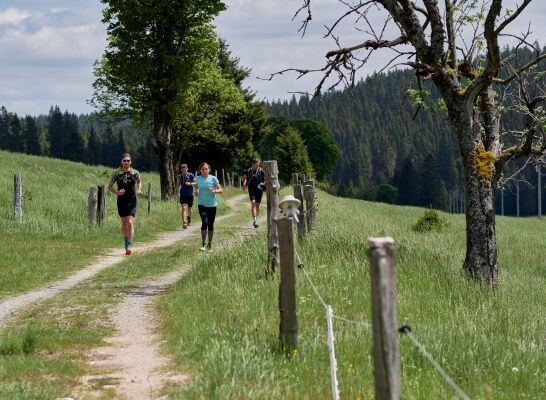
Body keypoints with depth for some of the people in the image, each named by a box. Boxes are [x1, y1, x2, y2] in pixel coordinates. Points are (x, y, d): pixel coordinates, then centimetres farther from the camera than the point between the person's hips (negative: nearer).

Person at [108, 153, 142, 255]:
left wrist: (139, 190, 2)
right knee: (124, 224, 6)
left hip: (132, 201, -1)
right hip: (121, 201, 1)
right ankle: (126, 238, 33)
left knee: (130, 223, -12)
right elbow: (110, 186, 6)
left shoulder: (135, 173, 1)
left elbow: (139, 182, 21)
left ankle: (129, 245, -10)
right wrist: (117, 192, -12)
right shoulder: (117, 174, -2)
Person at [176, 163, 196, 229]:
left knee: (189, 208, 17)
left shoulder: (191, 175, -7)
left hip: (190, 195, 0)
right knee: (184, 208, -15)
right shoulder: (179, 176, 1)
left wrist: (190, 184, -21)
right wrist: (178, 188, -8)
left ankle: (189, 218, 48)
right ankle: (184, 223, -23)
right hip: (183, 194, 0)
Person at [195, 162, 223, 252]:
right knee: (205, 222, -19)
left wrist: (214, 191, -22)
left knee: (210, 224, 7)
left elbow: (221, 190, -2)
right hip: (202, 204, 0)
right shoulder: (198, 179, 2)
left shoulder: (213, 178, -4)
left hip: (212, 205, 0)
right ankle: (203, 243, -7)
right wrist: (196, 192, -5)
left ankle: (210, 244, 23)